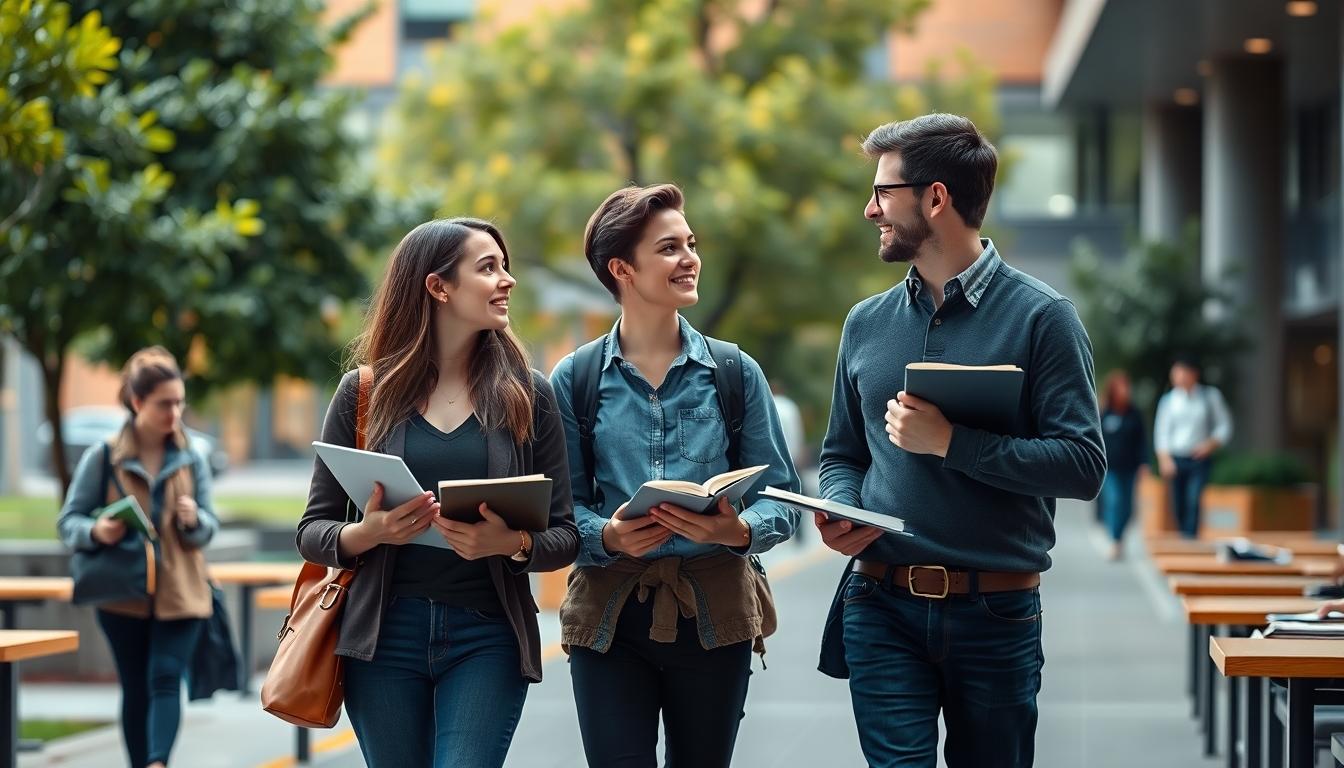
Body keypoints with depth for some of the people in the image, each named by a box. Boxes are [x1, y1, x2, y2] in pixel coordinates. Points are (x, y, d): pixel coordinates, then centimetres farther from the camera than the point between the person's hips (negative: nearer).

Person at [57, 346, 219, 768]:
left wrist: (194, 521, -17)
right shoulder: (102, 458, -4)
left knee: (166, 681, -14)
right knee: (136, 691, 7)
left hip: (179, 594, 1)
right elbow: (68, 521, 0)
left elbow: (209, 527, 7)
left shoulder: (190, 460, 2)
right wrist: (95, 531, -22)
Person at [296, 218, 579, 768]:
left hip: (488, 637, -1)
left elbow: (564, 536, 4)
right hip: (384, 634, 1)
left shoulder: (527, 396, 4)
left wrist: (513, 544, -17)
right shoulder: (364, 392, 3)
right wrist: (367, 534, -17)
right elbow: (313, 532, 4)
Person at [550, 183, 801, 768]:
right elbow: (562, 504, 0)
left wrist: (738, 531, -18)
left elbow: (779, 498, 2)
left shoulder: (736, 374, 5)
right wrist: (608, 536, -20)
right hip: (610, 613, -1)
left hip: (715, 613, 1)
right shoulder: (574, 381, 3)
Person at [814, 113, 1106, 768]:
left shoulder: (1039, 316, -5)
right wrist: (839, 513, -6)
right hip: (882, 610, 3)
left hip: (995, 614, -3)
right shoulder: (866, 323, 10)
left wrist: (950, 442, -19)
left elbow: (1083, 464, -13)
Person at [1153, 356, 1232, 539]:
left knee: (1193, 501, -17)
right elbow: (1161, 431, 3)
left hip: (1199, 458, -2)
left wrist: (1211, 444, -9)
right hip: (1175, 460, 2)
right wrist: (1164, 458, -9)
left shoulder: (1210, 396, 3)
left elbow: (1224, 425, 8)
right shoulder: (1168, 399, 4)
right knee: (1178, 505, 3)